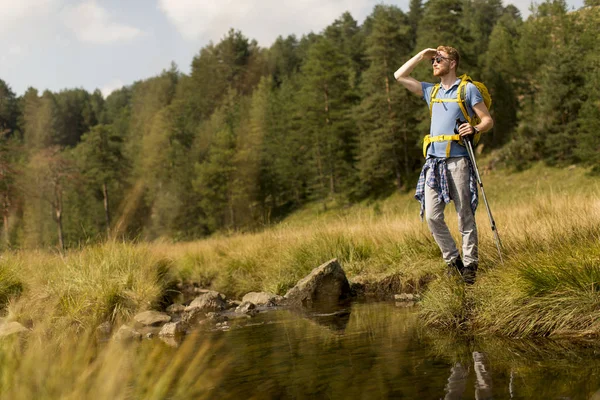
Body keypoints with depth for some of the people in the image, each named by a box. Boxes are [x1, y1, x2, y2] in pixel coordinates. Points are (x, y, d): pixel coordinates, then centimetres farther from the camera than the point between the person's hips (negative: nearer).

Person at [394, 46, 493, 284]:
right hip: (434, 160, 5)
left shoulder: (468, 89, 5)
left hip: (458, 160, -5)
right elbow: (400, 76, 23)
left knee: (465, 216, -3)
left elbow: (488, 120, 2)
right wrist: (422, 55, 18)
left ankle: (470, 265, 4)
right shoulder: (431, 91, 21)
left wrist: (475, 129, -19)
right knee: (432, 216, -2)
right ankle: (453, 260, 12)